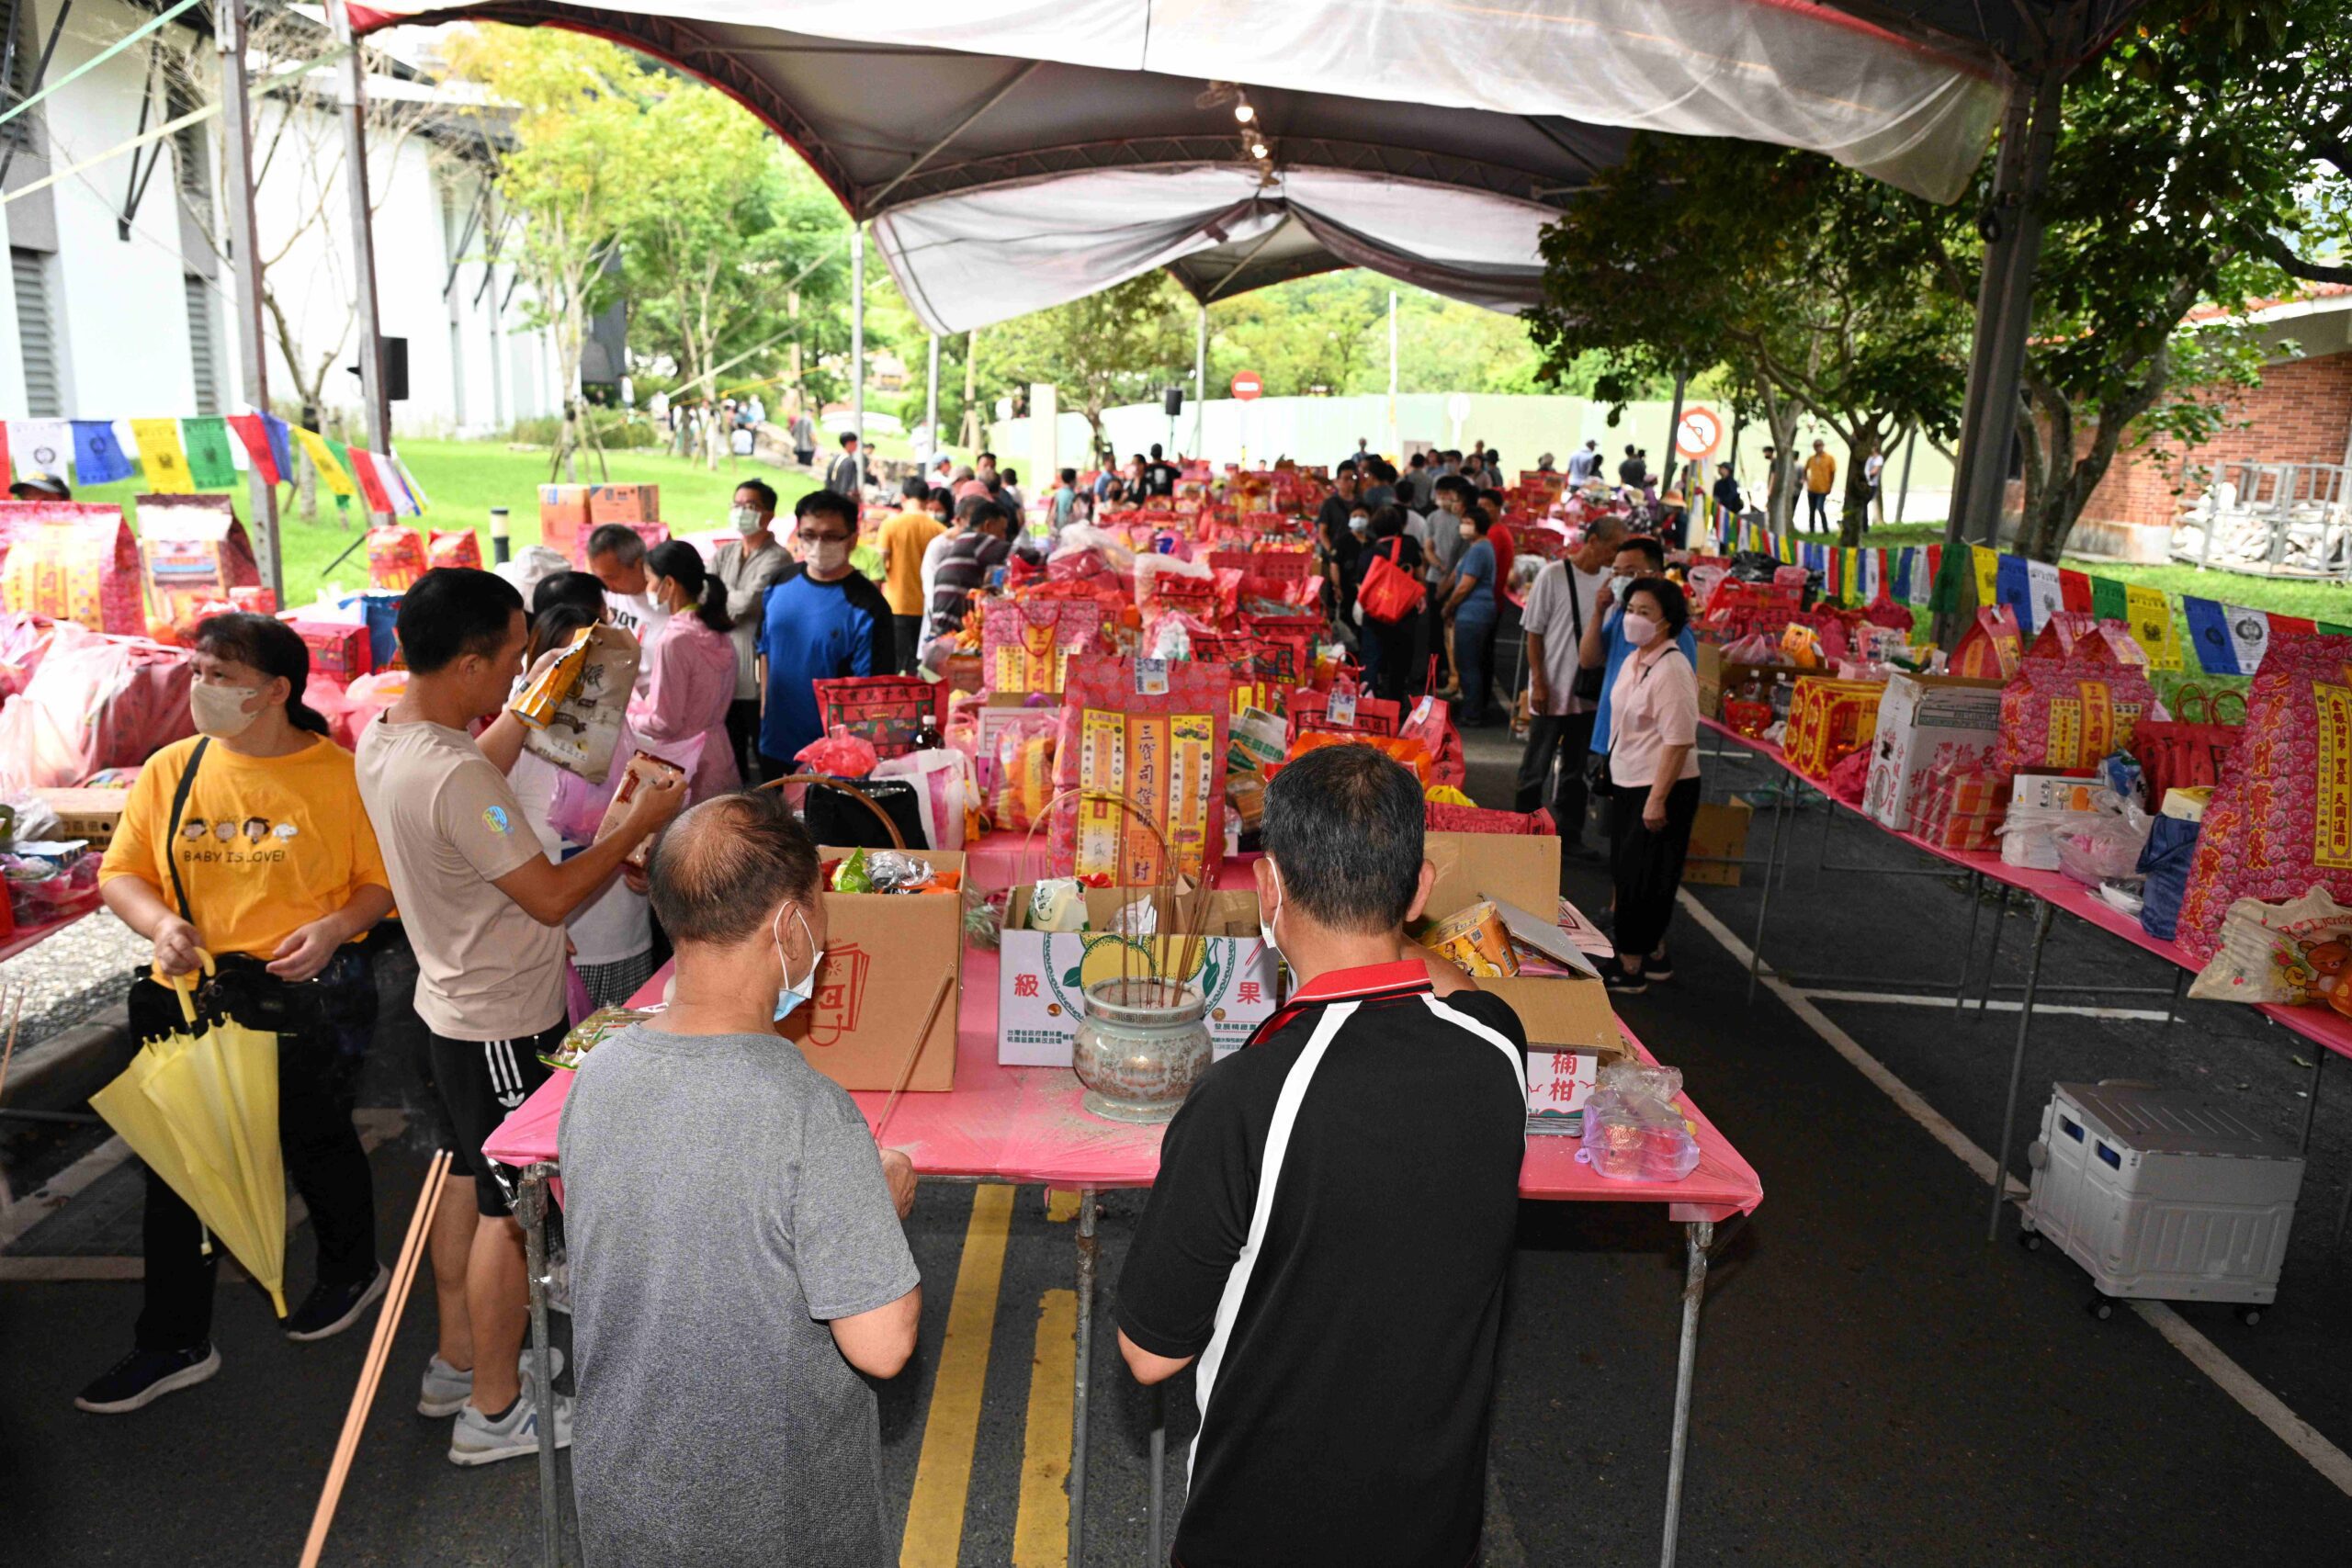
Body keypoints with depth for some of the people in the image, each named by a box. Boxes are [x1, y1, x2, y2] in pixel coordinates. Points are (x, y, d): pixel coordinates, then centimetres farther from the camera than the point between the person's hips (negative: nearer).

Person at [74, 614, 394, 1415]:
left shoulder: (340, 775, -9)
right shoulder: (170, 770, 2)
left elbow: (384, 880, -5)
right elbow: (120, 874, 6)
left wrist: (336, 927, -23)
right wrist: (160, 923, -13)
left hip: (306, 995, -4)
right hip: (191, 993, 4)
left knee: (315, 1140, 14)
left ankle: (351, 1271, 41)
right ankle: (174, 1343, 22)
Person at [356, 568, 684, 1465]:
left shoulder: (383, 738, 0)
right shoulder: (453, 779, -30)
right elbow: (552, 897, -25)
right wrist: (642, 824, -15)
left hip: (451, 1007, 10)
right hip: (502, 1026, -10)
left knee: (467, 1183, 22)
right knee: (511, 1210, 5)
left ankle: (456, 1366, 38)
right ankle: (494, 1411, 20)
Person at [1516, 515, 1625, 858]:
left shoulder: (1610, 580, 3)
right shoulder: (1554, 575, -10)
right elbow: (1534, 632, -8)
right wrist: (1538, 683, -11)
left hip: (1591, 692, 5)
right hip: (1552, 691, -5)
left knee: (1577, 769, 14)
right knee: (1536, 768, 6)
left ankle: (1570, 835, 25)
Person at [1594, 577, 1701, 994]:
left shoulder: (1672, 670, -20)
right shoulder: (1633, 661, 8)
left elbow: (1679, 741, -23)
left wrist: (1657, 799, -24)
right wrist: (1613, 777, 20)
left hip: (1662, 787, -9)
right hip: (1628, 782, 9)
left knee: (1642, 877, 0)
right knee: (1628, 871, 17)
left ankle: (1630, 966, 11)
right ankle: (1653, 951, 33)